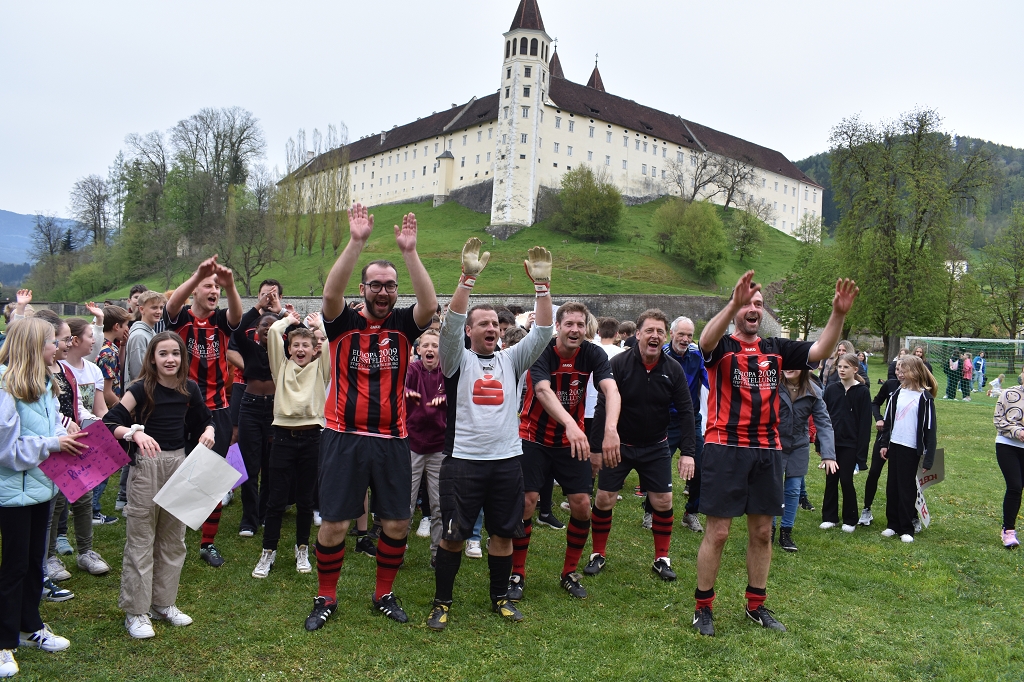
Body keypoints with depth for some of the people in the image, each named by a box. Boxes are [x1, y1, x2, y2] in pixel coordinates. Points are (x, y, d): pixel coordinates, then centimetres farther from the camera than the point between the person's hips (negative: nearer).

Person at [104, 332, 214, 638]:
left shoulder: (189, 389, 2)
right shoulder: (141, 389, -10)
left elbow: (203, 420, 16)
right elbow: (109, 423, -17)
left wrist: (208, 431, -6)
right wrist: (135, 433, -33)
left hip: (178, 463, 5)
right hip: (146, 464, -5)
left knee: (173, 537, 13)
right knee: (141, 539, 0)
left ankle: (164, 603, 27)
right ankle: (135, 611, 12)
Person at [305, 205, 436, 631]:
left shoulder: (403, 325, 3)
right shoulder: (344, 323, 0)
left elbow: (429, 304, -16)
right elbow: (331, 293, -20)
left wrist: (409, 251, -23)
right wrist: (356, 241, -26)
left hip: (392, 440, 2)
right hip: (344, 437, -2)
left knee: (397, 523, 7)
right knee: (334, 522, 3)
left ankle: (384, 594, 29)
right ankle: (326, 598, 24)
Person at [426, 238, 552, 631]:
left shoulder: (511, 360, 9)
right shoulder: (458, 360, 0)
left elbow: (542, 332, -2)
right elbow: (450, 324, -17)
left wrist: (542, 285, -13)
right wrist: (467, 278, -28)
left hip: (507, 460, 3)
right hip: (463, 460, -3)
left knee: (503, 532, 12)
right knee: (453, 535, 3)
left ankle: (500, 597, 29)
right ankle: (442, 602, 18)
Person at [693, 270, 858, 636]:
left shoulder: (775, 349, 11)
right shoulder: (722, 346, -2)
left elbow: (819, 351, 0)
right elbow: (706, 340, -26)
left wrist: (838, 314, -16)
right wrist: (734, 303, -40)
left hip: (767, 451, 5)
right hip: (725, 448, -5)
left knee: (762, 531, 12)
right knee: (717, 532, 0)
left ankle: (756, 605, 28)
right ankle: (703, 607, 14)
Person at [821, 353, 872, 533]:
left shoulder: (862, 391, -4)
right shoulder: (831, 389, 4)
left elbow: (865, 422, -6)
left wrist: (862, 449, -10)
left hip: (850, 444, -3)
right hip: (831, 442, 3)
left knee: (846, 480, 1)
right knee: (831, 480, 8)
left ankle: (850, 520, 15)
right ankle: (829, 517, 18)